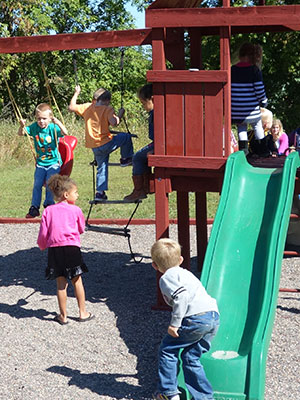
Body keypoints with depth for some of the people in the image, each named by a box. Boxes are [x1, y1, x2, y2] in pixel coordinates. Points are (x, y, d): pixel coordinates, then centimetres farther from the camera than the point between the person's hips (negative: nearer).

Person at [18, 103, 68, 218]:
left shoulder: (53, 127, -12)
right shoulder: (34, 127, -1)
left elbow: (65, 133, -29)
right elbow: (21, 134, -4)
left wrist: (58, 123, -46)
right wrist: (22, 126, -26)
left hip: (54, 162, -3)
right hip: (40, 163, 3)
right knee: (37, 185, -2)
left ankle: (49, 206, -3)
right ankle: (34, 208, 5)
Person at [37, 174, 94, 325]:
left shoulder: (48, 211, 3)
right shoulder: (76, 210, -2)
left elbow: (43, 233, 5)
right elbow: (81, 229, 12)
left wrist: (42, 246, 24)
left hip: (54, 249, 2)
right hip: (72, 248, -2)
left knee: (61, 283, 9)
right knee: (77, 281, 11)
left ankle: (63, 316, 15)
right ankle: (83, 313, 19)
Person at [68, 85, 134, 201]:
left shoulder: (87, 107, 6)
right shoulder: (108, 109, -8)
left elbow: (71, 107, 14)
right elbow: (113, 122, -23)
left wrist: (76, 93, 22)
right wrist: (120, 114, -7)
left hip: (94, 147, 6)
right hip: (105, 143, -6)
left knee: (102, 168, 18)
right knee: (126, 137, 13)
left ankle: (100, 192, 17)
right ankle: (126, 158, 18)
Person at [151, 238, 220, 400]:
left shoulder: (167, 277, 0)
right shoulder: (185, 273, 29)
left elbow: (181, 296, -17)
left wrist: (174, 323, -15)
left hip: (196, 317, -8)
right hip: (214, 316, 8)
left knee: (167, 349, 10)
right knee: (191, 357, 20)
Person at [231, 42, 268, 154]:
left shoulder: (232, 70, 0)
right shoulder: (255, 70, -9)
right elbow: (259, 89, -9)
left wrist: (230, 102, 18)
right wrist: (264, 102, 9)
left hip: (236, 108, 2)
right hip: (251, 107, -2)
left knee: (241, 128, 21)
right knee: (257, 126, 20)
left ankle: (243, 148, 7)